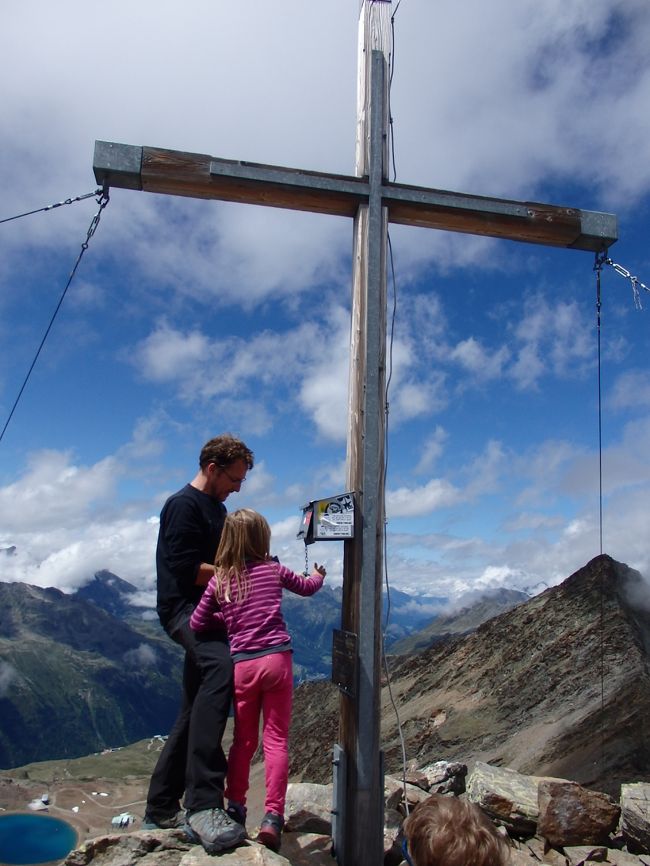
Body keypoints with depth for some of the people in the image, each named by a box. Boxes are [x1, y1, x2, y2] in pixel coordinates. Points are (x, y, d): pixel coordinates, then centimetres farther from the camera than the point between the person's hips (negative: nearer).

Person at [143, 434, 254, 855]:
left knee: (196, 712, 13)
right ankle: (203, 804, -36)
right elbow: (185, 570, -19)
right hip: (185, 609, -10)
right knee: (222, 666, -35)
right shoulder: (183, 505, -10)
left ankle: (161, 808, 27)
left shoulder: (216, 508, 20)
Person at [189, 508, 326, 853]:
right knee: (276, 739, 6)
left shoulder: (219, 580, 1)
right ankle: (272, 817, 7)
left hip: (242, 665, 1)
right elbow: (306, 587, 21)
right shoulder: (273, 569, 2)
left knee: (243, 739, 17)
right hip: (276, 660, -1)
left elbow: (197, 623, 4)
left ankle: (235, 808, 26)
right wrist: (318, 575, 42)